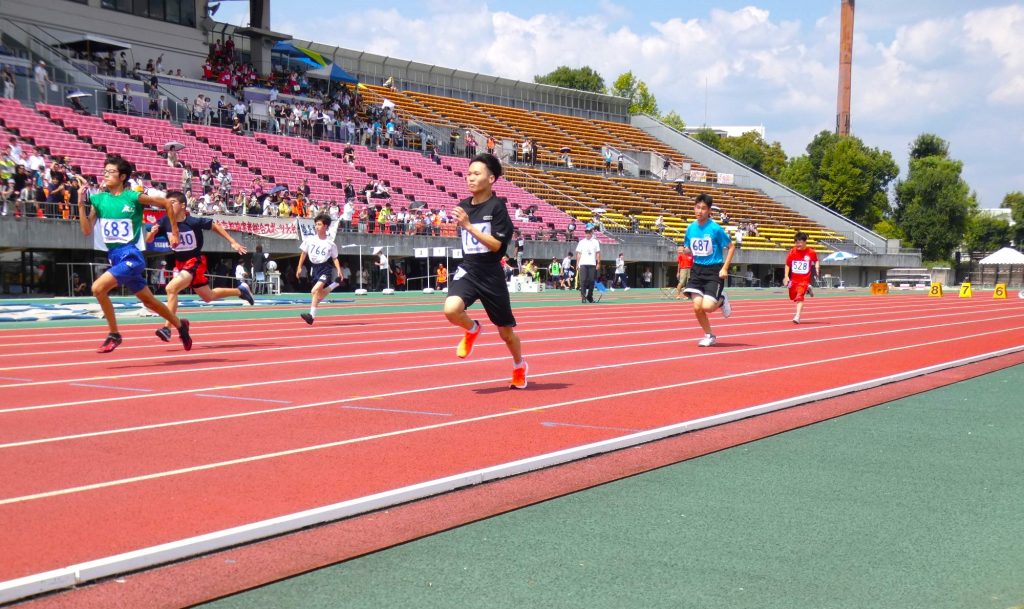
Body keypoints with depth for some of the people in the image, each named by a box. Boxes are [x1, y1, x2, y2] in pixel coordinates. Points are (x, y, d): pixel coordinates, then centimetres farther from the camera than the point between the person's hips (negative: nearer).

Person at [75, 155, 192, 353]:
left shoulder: (133, 197, -8)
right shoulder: (99, 199, 6)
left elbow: (167, 203, 1)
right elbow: (87, 230, 3)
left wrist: (174, 231, 4)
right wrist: (81, 203, -5)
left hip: (131, 256, -6)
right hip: (114, 257, 6)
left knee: (98, 288, -22)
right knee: (148, 300, 15)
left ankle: (114, 334, -6)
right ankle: (179, 325, 36)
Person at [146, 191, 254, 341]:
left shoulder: (194, 221, -21)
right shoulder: (165, 222, -10)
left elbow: (215, 225, -6)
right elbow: (148, 240, -4)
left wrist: (233, 242, -5)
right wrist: (152, 232, -28)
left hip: (195, 261, -6)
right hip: (180, 262, 6)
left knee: (171, 288, -25)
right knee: (208, 297, 21)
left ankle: (167, 328, -19)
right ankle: (240, 290, 43)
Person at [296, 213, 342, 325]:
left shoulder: (331, 243, -2)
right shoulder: (309, 240, 4)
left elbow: (335, 258, 6)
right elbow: (303, 254, 13)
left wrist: (339, 270, -5)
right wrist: (299, 267, 11)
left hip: (325, 268, -5)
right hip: (314, 268, 5)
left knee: (315, 290, -24)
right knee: (320, 294, 7)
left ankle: (312, 315, -21)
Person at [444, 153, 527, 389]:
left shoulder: (496, 206, -11)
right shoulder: (463, 206, 5)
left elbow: (496, 244, -20)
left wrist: (468, 225, -24)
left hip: (491, 275, -3)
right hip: (467, 271, 4)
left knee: (505, 332, 11)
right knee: (451, 309, -28)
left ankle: (519, 366, 42)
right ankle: (472, 330, 7)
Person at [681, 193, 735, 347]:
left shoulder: (716, 229, -12)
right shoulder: (691, 228, 2)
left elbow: (731, 247, -4)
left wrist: (725, 268, -10)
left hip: (714, 271, -4)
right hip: (697, 269, 4)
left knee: (707, 307, -16)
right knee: (697, 306, -5)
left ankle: (721, 301, 21)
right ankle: (709, 336, 17)